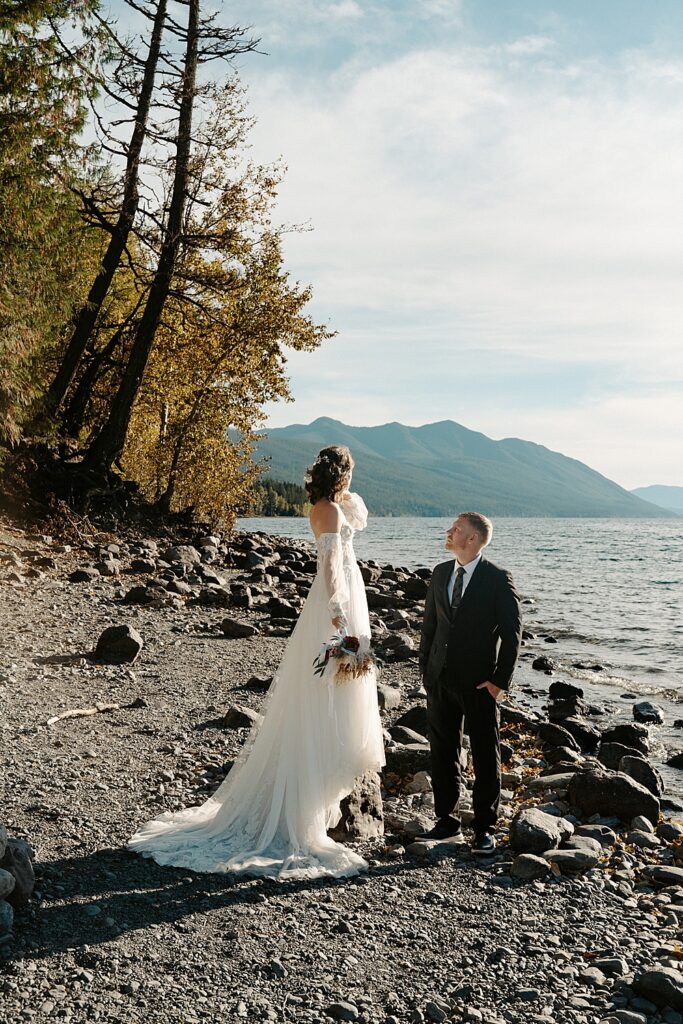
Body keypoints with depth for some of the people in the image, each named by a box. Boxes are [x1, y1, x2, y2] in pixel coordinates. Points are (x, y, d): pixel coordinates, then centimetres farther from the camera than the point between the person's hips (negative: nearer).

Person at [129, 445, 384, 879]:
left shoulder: (325, 507, 11)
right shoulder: (331, 511, -17)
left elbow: (359, 519, 31)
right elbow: (330, 562, -27)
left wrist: (347, 494, 19)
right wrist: (337, 611, -32)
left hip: (340, 597, 10)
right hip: (338, 601, -10)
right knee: (330, 697, -4)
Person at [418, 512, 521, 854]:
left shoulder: (498, 579, -10)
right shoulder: (441, 573, 7)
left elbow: (511, 633, -9)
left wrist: (500, 680, -12)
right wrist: (424, 669, 9)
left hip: (480, 683, -5)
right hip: (441, 680, 6)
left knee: (485, 756, 6)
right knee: (442, 752, 13)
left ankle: (485, 828, 19)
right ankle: (447, 820, 28)